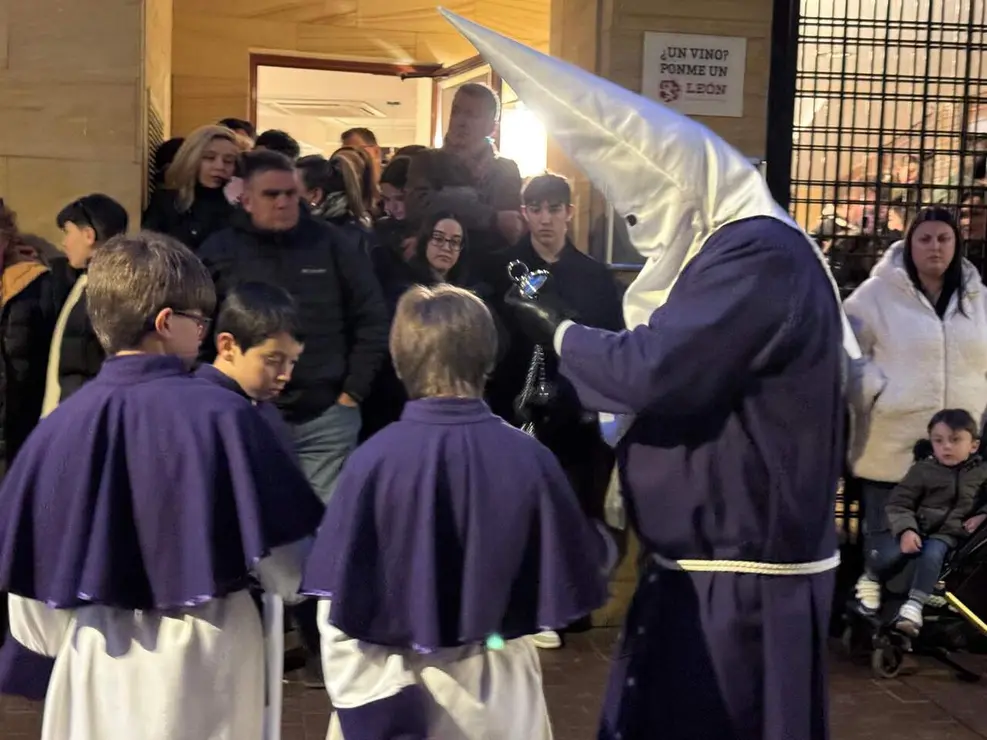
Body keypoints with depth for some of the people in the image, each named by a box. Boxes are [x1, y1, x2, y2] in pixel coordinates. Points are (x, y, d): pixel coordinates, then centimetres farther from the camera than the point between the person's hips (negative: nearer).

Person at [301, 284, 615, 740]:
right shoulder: (528, 458, -13)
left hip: (393, 688, -1)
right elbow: (578, 572, -2)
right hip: (494, 689, 2)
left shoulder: (374, 459, -16)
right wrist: (605, 543, 19)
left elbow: (338, 606, -16)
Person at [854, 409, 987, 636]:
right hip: (917, 528, 0)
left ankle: (914, 605, -30)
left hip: (948, 533, 0)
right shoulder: (922, 470, -2)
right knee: (887, 553, -27)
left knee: (932, 554, -35)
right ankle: (870, 579, 7)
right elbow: (898, 503, -6)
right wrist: (906, 529, -22)